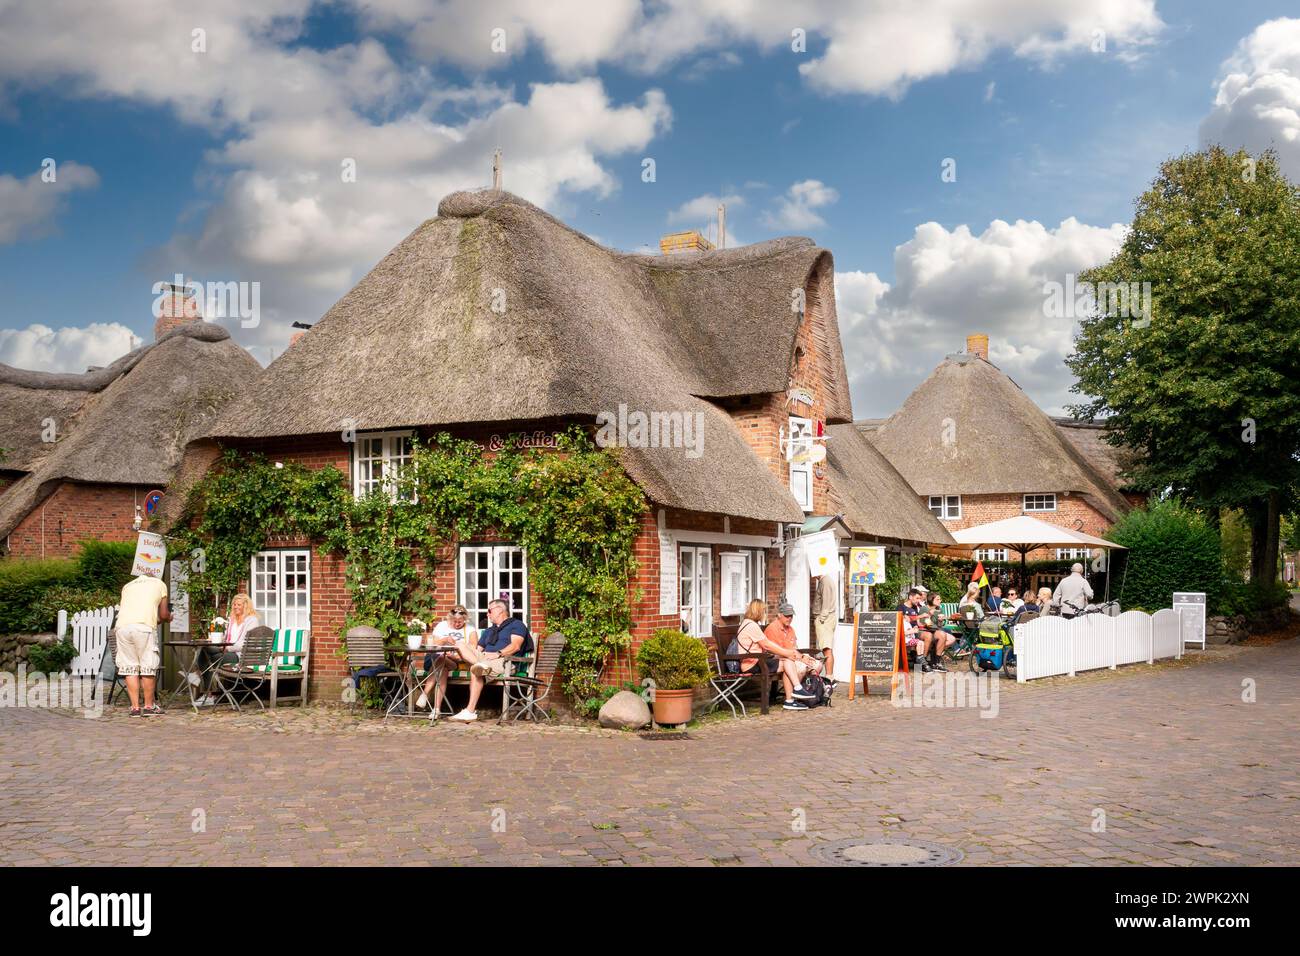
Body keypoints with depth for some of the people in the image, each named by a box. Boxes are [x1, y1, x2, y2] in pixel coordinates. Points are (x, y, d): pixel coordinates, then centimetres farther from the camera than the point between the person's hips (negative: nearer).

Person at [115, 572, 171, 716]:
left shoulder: (127, 586, 30)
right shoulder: (159, 584, 22)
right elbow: (164, 615, 20)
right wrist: (169, 617, 44)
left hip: (122, 627, 4)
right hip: (144, 627, -3)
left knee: (130, 668, 8)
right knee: (148, 667, 6)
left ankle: (135, 707, 8)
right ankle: (149, 706, 11)